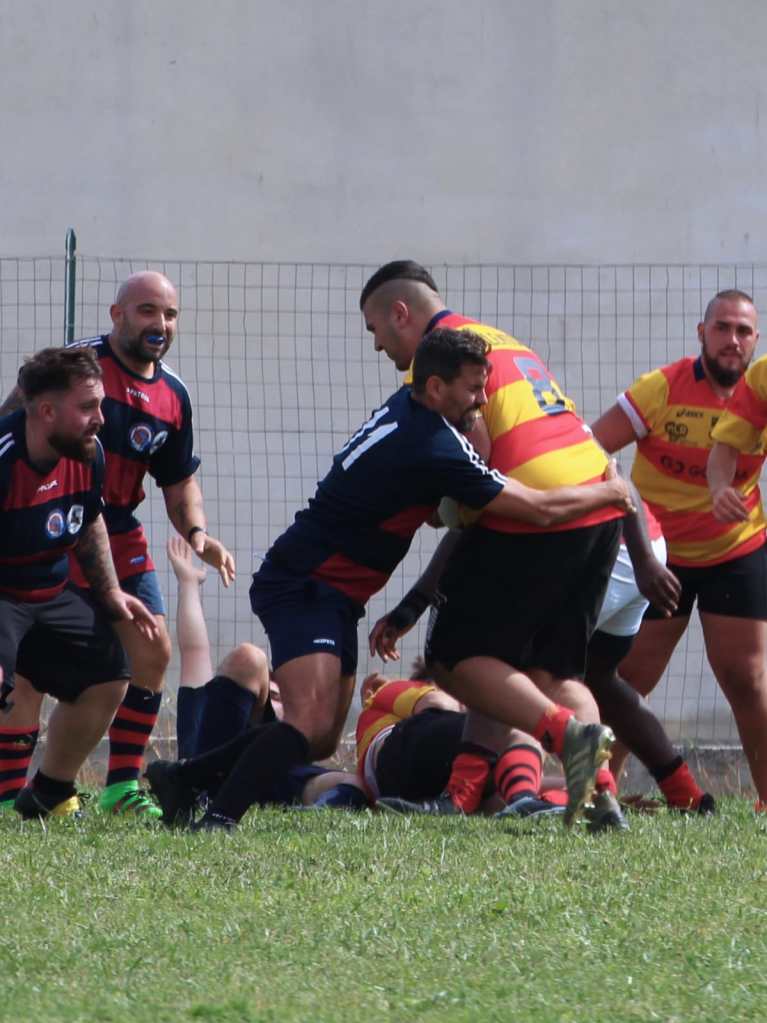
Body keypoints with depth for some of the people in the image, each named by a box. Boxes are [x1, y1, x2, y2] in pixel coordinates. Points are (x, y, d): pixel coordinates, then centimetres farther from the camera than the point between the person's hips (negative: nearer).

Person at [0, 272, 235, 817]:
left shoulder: (173, 395, 9)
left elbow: (180, 482, 18)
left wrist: (197, 533, 0)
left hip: (119, 536, 7)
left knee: (153, 653, 4)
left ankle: (122, 787, 13)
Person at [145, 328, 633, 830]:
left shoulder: (406, 407, 6)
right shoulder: (432, 450, -23)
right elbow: (541, 508, -18)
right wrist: (609, 493, -2)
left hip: (333, 595, 10)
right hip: (302, 589, -10)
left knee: (320, 740, 10)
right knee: (312, 722, -26)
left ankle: (181, 780, 16)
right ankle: (220, 818, -32)